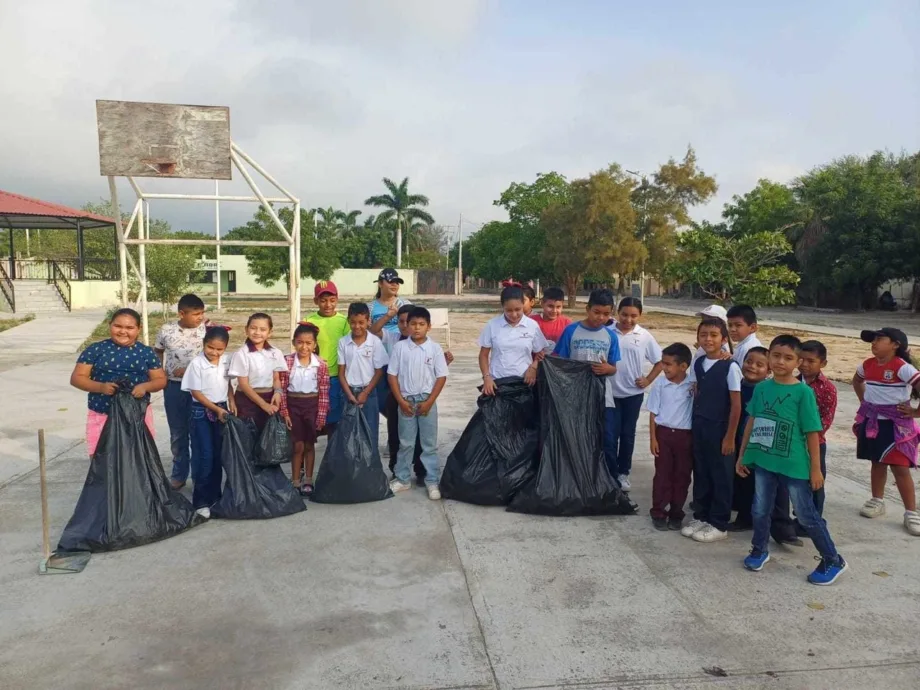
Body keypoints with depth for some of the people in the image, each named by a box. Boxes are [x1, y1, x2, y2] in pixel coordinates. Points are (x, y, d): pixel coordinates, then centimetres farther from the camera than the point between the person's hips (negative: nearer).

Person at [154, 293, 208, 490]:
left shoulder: (206, 330, -8)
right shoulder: (166, 330, -2)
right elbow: (157, 352, 16)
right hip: (174, 386, 2)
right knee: (178, 433, 13)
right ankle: (179, 474, 26)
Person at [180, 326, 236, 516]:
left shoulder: (226, 361, -1)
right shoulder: (197, 363, -16)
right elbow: (195, 392, -13)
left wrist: (231, 402, 2)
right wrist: (216, 409, -16)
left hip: (222, 409, 5)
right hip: (202, 411, -5)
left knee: (218, 455, 10)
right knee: (204, 456, -4)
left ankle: (214, 495, 22)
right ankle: (201, 501, 4)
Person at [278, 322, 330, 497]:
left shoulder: (321, 365, -7)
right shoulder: (286, 362, -8)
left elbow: (324, 393, -3)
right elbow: (282, 389, -5)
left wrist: (321, 415, -4)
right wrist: (284, 412, -7)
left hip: (312, 405, 1)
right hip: (293, 404, -1)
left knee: (309, 444, 12)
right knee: (298, 445, 4)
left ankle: (308, 480, 25)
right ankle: (295, 481, 17)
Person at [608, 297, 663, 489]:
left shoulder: (644, 336, -3)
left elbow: (660, 361, 6)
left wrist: (648, 380, -2)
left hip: (633, 393, 1)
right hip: (610, 392, -1)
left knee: (627, 434, 12)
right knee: (610, 435, 0)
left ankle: (623, 473, 27)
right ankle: (610, 474, 14)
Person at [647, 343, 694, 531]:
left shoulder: (693, 385, -6)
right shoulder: (660, 384, -4)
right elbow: (653, 413, 0)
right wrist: (653, 438, -3)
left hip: (685, 436, 0)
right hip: (663, 433, 0)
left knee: (682, 476, 8)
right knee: (662, 475, 5)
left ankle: (676, 514, 21)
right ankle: (658, 513, 14)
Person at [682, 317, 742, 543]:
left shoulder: (730, 367, -13)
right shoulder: (697, 364, 4)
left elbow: (736, 405, -12)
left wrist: (730, 436, -11)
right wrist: (694, 423, 9)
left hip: (720, 429, -5)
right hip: (699, 427, 6)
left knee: (721, 476, 7)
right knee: (701, 473, 14)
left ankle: (719, 524, 18)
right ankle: (700, 516, 28)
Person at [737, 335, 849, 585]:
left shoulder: (803, 392, -12)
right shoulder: (761, 388, 1)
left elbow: (812, 433, -9)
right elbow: (751, 422, 9)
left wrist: (815, 468, -7)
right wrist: (742, 455, 12)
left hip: (793, 464, -4)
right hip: (763, 461, 4)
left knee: (807, 515, 7)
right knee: (760, 510, 15)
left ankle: (834, 561, 24)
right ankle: (759, 550, 36)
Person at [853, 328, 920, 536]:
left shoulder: (903, 368, -19)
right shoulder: (867, 365, 2)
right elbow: (857, 381, 24)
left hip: (896, 424, -6)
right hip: (872, 422, 6)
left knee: (900, 468, -4)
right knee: (877, 463, 16)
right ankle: (877, 502, 29)